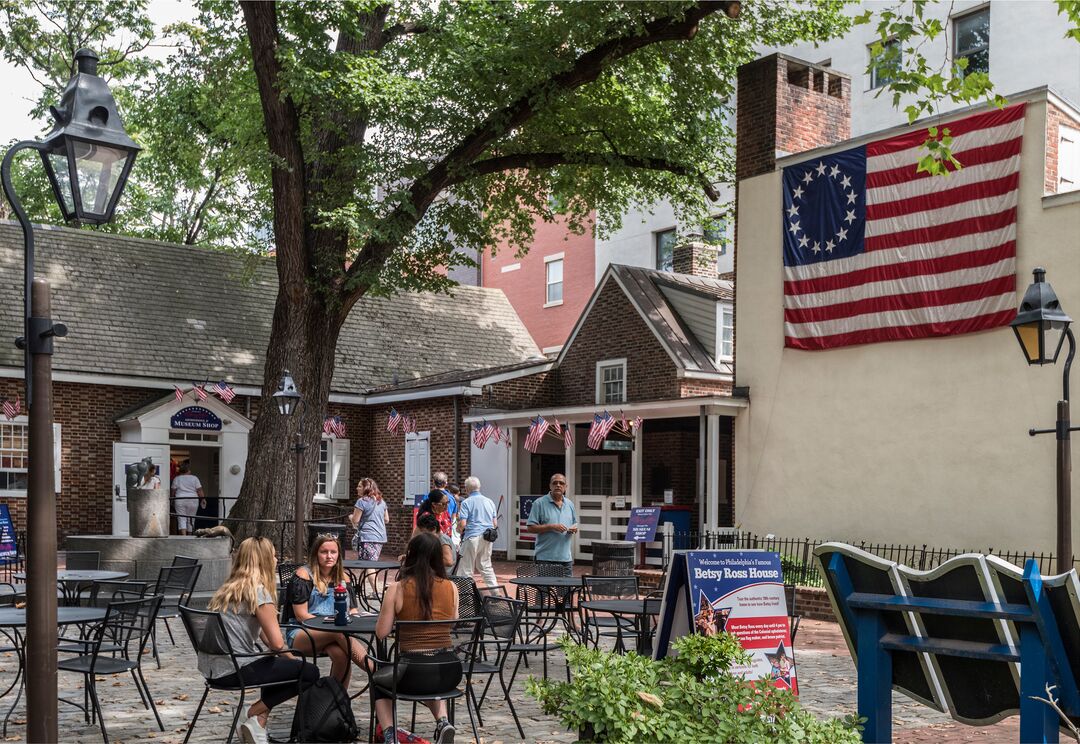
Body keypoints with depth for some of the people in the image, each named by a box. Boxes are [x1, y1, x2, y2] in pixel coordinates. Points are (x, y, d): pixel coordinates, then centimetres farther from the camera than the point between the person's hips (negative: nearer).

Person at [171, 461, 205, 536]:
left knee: (181, 519, -2)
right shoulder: (194, 478, 3)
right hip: (192, 501, 0)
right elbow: (199, 490, -1)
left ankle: (183, 535, -17)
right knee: (191, 519, 10)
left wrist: (173, 500, 19)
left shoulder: (176, 478, 6)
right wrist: (203, 499, 5)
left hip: (180, 500, 0)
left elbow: (173, 491, 7)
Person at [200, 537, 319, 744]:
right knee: (310, 672, -1)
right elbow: (277, 643, -14)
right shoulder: (258, 591, -12)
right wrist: (293, 659, 6)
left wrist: (287, 658, 14)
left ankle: (260, 719, 18)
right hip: (234, 670, -9)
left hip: (212, 668, 9)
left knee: (278, 663, 30)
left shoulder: (228, 589, 15)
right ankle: (256, 714, 0)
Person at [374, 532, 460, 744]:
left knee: (378, 681, 31)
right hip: (450, 671, 3)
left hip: (415, 671, -3)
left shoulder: (397, 589, -8)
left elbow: (381, 633, -3)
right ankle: (443, 722, 15)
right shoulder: (451, 587, 0)